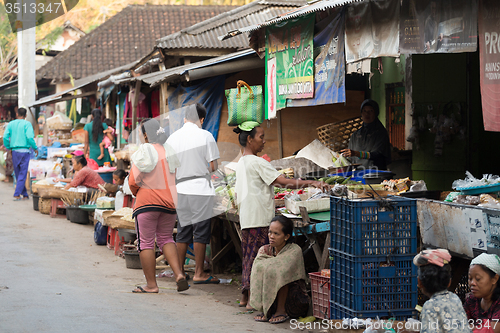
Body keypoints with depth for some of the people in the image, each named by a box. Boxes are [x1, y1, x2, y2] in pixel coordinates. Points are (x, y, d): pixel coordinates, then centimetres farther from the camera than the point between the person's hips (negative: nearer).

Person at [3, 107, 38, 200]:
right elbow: (30, 137, -15)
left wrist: (8, 147, 12)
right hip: (24, 151, -4)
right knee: (22, 174, -1)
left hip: (14, 151, 4)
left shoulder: (11, 124, 7)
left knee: (18, 174, 13)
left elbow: (5, 137, -2)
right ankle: (17, 194, -9)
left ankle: (25, 194, 18)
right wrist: (35, 148, -2)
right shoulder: (27, 124, -4)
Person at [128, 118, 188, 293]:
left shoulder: (143, 153, -11)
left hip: (146, 202, -5)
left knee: (146, 243, 2)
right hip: (169, 201, 5)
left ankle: (151, 284, 2)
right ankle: (179, 274, -1)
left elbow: (133, 182, -10)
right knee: (166, 239, 17)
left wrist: (136, 193, 10)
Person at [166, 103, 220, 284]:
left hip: (180, 190, 4)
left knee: (183, 232, 12)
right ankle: (199, 273, 3)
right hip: (200, 189, -4)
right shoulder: (205, 136, -7)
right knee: (201, 232, 1)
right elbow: (213, 166, -7)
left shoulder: (173, 137, 4)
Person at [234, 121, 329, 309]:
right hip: (259, 218, -9)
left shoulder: (241, 163, 15)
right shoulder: (257, 163, -13)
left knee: (249, 255, 13)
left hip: (246, 217, 9)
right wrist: (311, 183, -20)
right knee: (257, 257, -5)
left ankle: (245, 296, 17)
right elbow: (284, 182, -20)